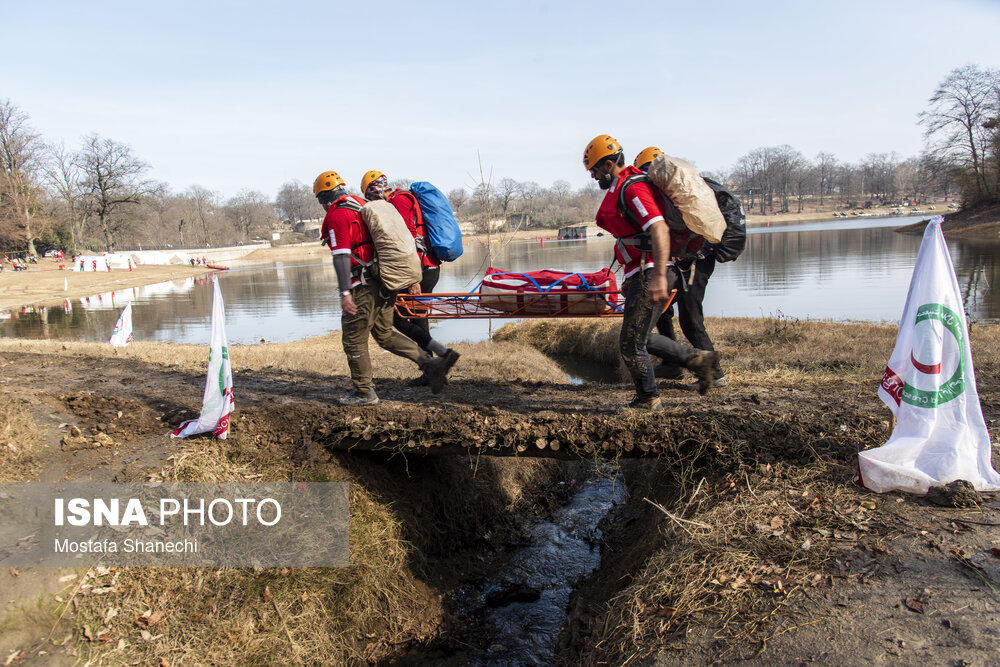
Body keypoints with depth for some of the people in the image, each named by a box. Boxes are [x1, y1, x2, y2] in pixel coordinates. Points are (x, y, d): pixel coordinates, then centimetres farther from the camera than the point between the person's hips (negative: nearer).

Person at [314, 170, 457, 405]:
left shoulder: (336, 216, -9)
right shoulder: (363, 207, 19)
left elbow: (341, 255, -20)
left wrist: (344, 292, -25)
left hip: (364, 288, -9)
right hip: (385, 285, 9)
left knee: (354, 340, 5)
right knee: (384, 334, 19)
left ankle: (364, 393, 15)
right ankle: (430, 364, 9)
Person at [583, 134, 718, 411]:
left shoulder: (632, 189, -15)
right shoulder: (623, 188, 18)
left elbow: (659, 230, -27)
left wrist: (658, 276, -35)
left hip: (650, 273, -11)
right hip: (648, 273, 11)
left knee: (631, 344, -1)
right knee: (641, 337, 19)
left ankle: (648, 400, 15)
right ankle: (696, 358, 20)